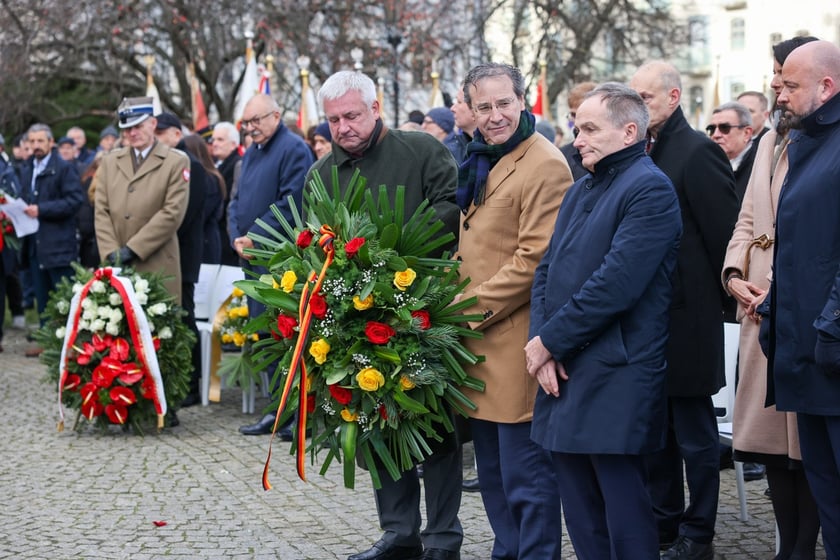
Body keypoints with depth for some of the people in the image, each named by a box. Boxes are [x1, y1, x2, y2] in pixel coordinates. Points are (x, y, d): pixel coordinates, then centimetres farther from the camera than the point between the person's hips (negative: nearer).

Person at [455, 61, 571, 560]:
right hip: (479, 342, 9)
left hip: (516, 342, -9)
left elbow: (534, 259, -19)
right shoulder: (482, 163, 15)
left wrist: (468, 309, -16)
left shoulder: (545, 166, -13)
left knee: (525, 474, -4)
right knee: (492, 471, 18)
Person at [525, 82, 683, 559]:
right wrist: (542, 344, -2)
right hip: (564, 375, 9)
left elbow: (615, 284, -20)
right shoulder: (582, 190, 18)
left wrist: (550, 340, -13)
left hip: (616, 380, -8)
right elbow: (547, 270, 14)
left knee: (624, 514, -3)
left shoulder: (650, 189, -10)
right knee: (580, 511, 13)